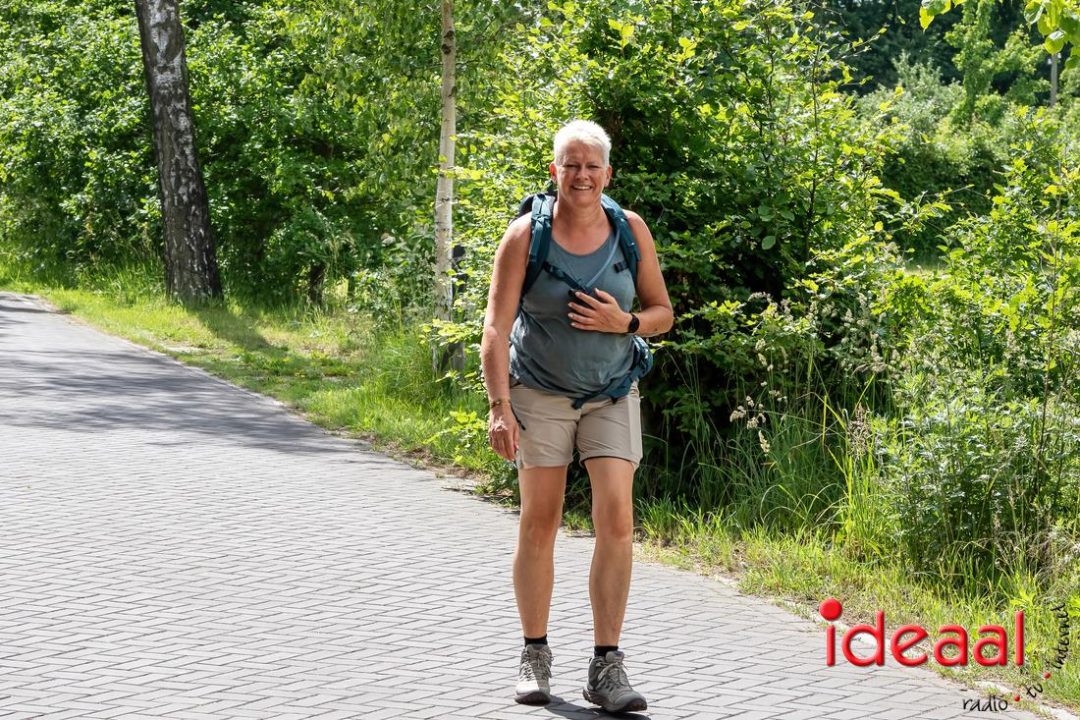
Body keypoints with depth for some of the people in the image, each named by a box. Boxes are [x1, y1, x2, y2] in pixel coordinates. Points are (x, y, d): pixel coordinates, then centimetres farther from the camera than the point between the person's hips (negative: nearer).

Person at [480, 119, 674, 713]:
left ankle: (607, 666, -5)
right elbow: (496, 327, -14)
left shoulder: (631, 231, -4)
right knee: (539, 523, 4)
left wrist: (624, 323, -16)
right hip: (540, 393, -1)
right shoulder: (525, 235, -11)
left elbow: (662, 313, 5)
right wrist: (499, 407, -23)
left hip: (611, 394, 1)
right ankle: (535, 657, 18)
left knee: (616, 519, -10)